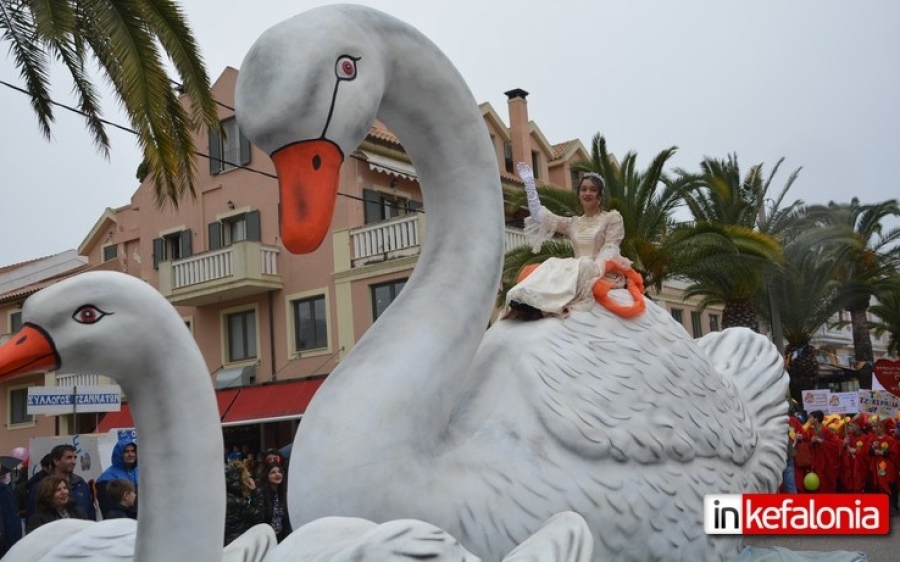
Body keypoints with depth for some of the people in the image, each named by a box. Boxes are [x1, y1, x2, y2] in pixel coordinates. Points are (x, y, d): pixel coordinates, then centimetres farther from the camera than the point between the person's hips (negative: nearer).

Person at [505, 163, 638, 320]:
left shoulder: (613, 217, 9)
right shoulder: (573, 223, 23)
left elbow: (610, 248, -3)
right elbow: (539, 216, 20)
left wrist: (594, 267, -22)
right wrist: (529, 183, 18)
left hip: (603, 272, -4)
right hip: (578, 270, 5)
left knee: (583, 266, -37)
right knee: (552, 264, -26)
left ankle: (538, 304, -57)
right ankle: (528, 300, -52)